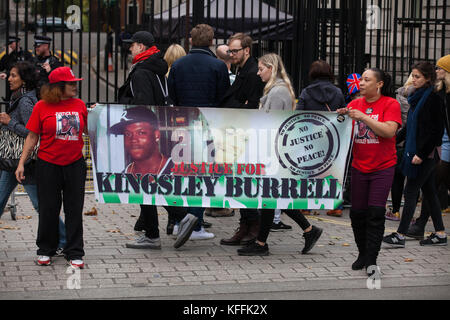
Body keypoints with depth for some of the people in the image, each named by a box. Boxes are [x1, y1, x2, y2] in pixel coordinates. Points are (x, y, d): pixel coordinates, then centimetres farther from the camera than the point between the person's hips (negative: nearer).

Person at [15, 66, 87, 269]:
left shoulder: (79, 105, 4)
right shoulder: (42, 107, -4)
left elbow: (88, 131, 15)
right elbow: (32, 138, 0)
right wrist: (21, 163, -3)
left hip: (75, 164, 2)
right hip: (48, 165, -2)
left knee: (74, 210, 4)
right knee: (48, 209, 6)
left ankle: (74, 253, 12)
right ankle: (45, 250, 21)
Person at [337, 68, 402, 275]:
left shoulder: (390, 104, -6)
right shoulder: (355, 104, 6)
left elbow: (389, 131, -20)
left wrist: (363, 117, -24)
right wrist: (341, 117, -14)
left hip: (383, 167, -4)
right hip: (359, 167, 4)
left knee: (376, 212, -9)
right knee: (357, 212, 6)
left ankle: (371, 260, -4)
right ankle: (362, 254, 22)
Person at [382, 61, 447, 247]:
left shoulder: (433, 98, -14)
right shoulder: (418, 97, 14)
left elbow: (435, 130, -19)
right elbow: (410, 126, 22)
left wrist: (421, 153, -21)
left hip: (425, 154, -9)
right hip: (417, 151, 9)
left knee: (411, 192, -8)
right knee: (429, 192, 11)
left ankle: (400, 235, -6)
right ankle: (440, 234, 16)